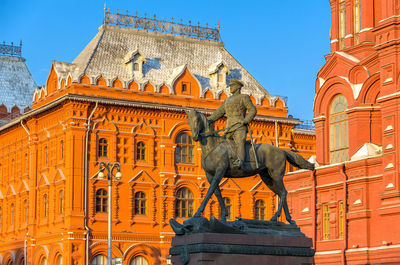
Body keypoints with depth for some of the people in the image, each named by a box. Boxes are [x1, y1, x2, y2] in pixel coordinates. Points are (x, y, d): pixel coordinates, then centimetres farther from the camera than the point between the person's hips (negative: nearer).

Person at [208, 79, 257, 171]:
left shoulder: (244, 97, 6)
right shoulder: (227, 100, 26)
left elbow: (253, 110, -2)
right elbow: (219, 112, 21)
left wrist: (245, 120, -17)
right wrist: (210, 119, 5)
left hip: (239, 128, -9)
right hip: (229, 130, 9)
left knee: (239, 144, -32)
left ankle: (241, 163, -54)